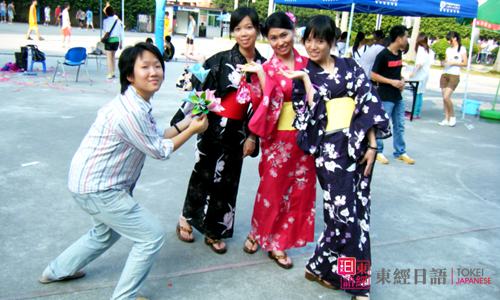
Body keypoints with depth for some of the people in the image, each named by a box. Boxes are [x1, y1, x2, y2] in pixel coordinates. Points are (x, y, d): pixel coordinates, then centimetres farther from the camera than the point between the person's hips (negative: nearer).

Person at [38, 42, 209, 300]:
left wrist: (185, 122, 2)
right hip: (98, 189, -11)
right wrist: (193, 130, -9)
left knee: (107, 232, 33)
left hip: (92, 181, 11)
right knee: (152, 236, -3)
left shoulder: (137, 103, 3)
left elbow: (156, 137, 9)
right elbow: (159, 151, -18)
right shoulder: (131, 112, -28)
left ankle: (57, 270, 49)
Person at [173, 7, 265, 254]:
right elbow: (200, 91, -9)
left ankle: (214, 232, 26)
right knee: (204, 175, 8)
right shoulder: (220, 60, -8)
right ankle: (186, 220, 31)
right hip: (214, 127, -3)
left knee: (227, 181, 11)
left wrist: (252, 136, 3)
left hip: (239, 131, 3)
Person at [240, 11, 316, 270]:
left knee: (299, 190, 10)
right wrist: (262, 76, -25)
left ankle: (277, 243, 26)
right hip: (279, 137, -4)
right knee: (272, 189, 8)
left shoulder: (306, 63, 4)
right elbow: (268, 105, -16)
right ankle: (258, 233, 34)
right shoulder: (267, 68, -5)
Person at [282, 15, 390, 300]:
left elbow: (369, 102, 2)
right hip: (331, 147, -3)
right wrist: (306, 79, -10)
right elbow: (310, 113, -7)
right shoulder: (303, 76, 6)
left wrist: (372, 144, -6)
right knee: (344, 214, -10)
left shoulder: (351, 67, 9)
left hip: (360, 144, 3)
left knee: (359, 213, 5)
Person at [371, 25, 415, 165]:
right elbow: (373, 75, -14)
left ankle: (400, 152, 23)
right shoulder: (383, 55, -14)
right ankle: (378, 151, 16)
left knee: (399, 125, 12)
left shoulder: (399, 54, 9)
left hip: (398, 96, 8)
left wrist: (401, 80, 3)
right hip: (385, 97, -8)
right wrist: (392, 82, -19)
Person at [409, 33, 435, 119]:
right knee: (420, 94, 11)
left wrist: (413, 72, -14)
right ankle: (418, 113, 14)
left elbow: (419, 63, -18)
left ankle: (415, 113, -3)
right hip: (425, 74, 7)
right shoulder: (429, 50, 9)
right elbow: (431, 63, 9)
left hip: (419, 74, -7)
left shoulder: (420, 49, -12)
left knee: (416, 93, -4)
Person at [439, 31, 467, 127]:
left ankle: (452, 116, 3)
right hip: (444, 74, 6)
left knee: (446, 97, -15)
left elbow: (465, 63, -3)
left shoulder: (462, 49, -1)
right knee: (444, 98, 1)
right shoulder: (448, 49, 14)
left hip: (454, 76, -6)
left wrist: (453, 63, -14)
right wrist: (443, 63, -3)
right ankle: (447, 119, 6)